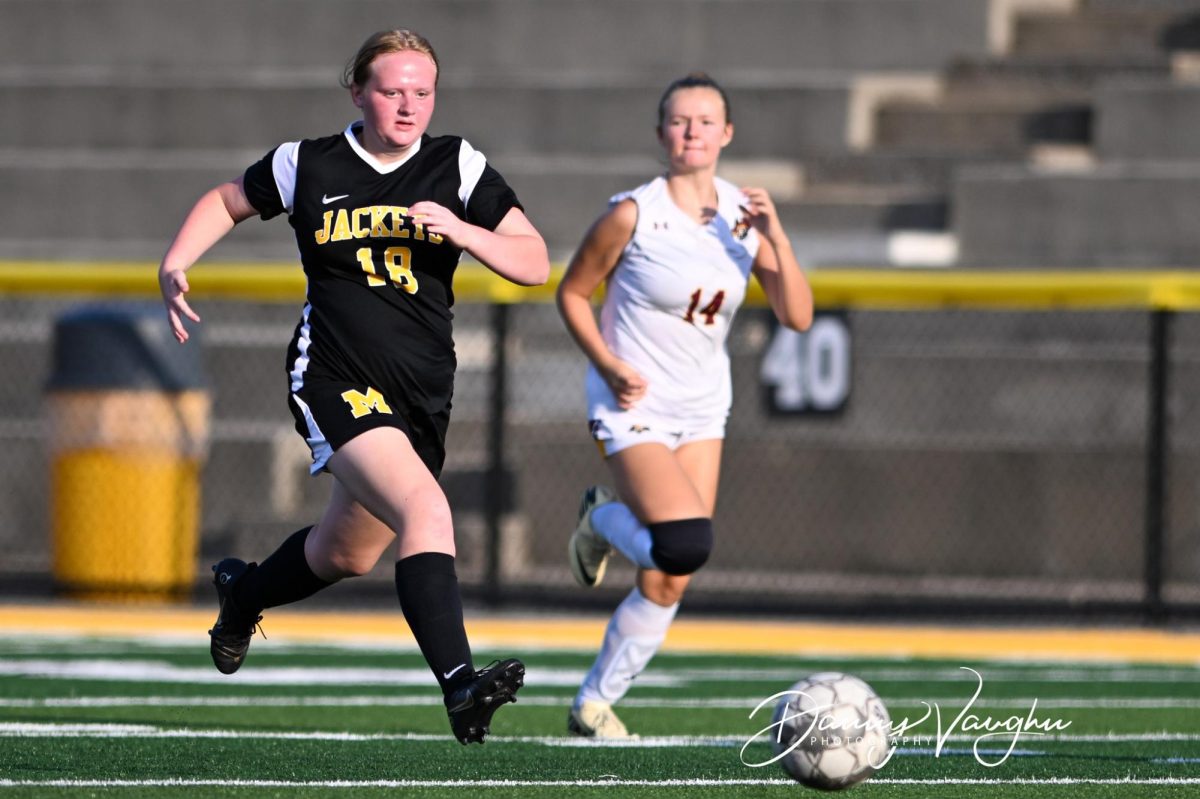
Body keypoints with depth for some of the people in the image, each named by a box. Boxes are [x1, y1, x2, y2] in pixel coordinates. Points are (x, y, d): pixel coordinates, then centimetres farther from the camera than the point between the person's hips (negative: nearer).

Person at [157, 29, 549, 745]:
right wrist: (174, 268, 3)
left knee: (349, 553, 22)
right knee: (425, 509, -29)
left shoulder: (458, 168, 3)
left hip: (423, 395, 5)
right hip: (336, 381, -5)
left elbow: (535, 263, -2)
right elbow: (227, 202, 19)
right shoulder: (309, 166, 0)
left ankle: (244, 592, 55)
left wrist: (460, 230, -18)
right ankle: (459, 685, -39)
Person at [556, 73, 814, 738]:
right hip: (635, 403, -5)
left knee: (669, 582, 3)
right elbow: (572, 292, -4)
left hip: (702, 407, 5)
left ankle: (595, 704, 21)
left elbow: (797, 316, -7)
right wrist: (610, 367, -17)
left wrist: (775, 237, -21)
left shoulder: (744, 215, -2)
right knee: (686, 546, -25)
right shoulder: (633, 215, -15)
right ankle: (602, 520, 9)